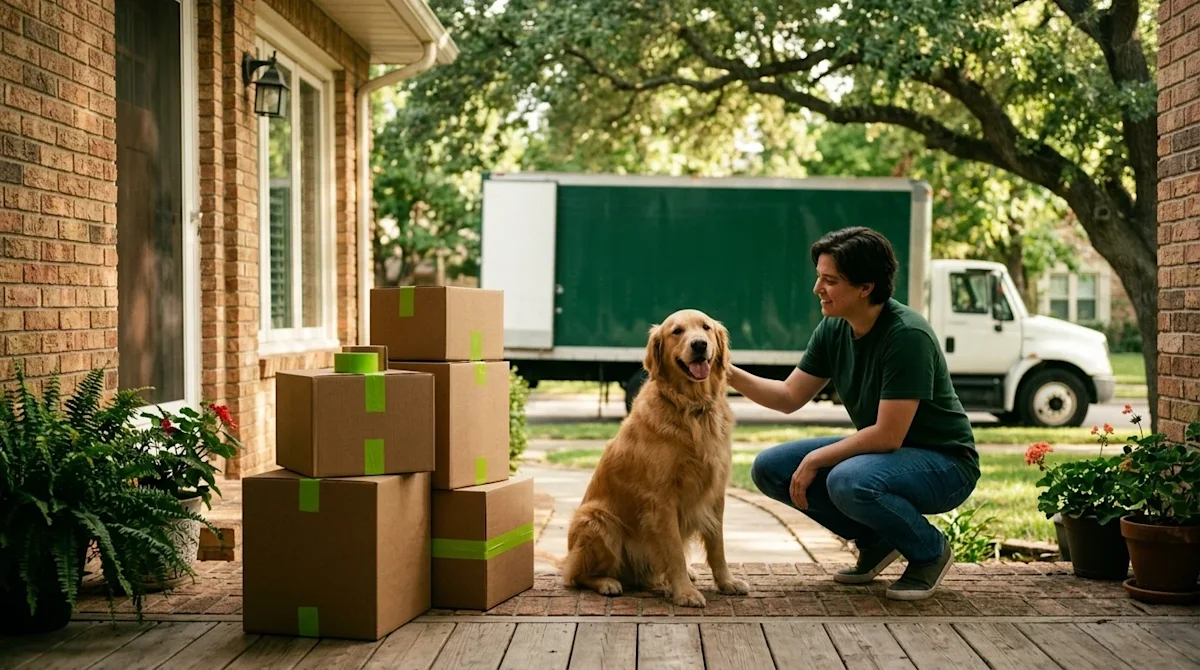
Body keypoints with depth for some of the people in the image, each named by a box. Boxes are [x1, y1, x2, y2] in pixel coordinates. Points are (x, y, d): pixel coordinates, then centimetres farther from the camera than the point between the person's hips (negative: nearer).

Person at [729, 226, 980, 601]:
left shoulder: (907, 335, -26)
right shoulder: (833, 329, -2)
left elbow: (888, 435, -27)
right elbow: (790, 397, 6)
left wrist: (816, 459, -18)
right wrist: (729, 374, -9)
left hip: (943, 462, -8)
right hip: (877, 450, 8)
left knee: (848, 481, -37)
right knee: (770, 469, -5)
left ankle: (930, 552, -7)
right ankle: (876, 541, 9)